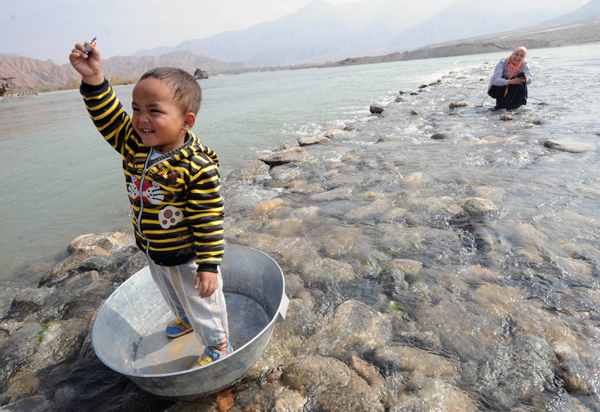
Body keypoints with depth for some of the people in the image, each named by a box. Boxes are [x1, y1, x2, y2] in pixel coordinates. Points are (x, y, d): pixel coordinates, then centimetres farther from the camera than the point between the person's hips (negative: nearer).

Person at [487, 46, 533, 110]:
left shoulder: (524, 65, -7)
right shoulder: (503, 63, -20)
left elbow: (530, 80, -20)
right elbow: (495, 80, -36)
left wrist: (526, 78, -45)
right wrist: (510, 81, -52)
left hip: (511, 90, 4)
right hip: (496, 89, -4)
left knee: (522, 77, -23)